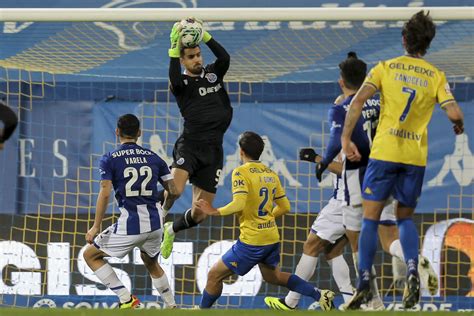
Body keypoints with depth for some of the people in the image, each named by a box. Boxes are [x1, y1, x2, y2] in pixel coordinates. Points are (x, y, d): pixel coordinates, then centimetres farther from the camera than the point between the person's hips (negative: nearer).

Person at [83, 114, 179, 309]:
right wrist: (163, 210, 32)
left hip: (129, 225, -5)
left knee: (90, 255, 13)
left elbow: (105, 194, -11)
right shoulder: (153, 158, 10)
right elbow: (174, 192, 11)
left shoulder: (110, 159, -1)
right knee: (151, 264, 32)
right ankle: (171, 307, 30)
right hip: (155, 223, 5)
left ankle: (126, 299, 0)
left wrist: (96, 227, -7)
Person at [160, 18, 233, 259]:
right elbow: (175, 81, -23)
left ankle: (171, 230, 34)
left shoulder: (213, 74, 15)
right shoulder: (182, 82, 2)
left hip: (213, 150, 4)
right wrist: (175, 47, -26)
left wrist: (204, 35, -12)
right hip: (190, 145, -4)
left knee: (200, 213, 6)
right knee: (174, 190, -33)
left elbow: (225, 58, -6)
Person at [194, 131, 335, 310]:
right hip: (272, 238, 8)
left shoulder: (241, 172, -13)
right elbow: (285, 207, 12)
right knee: (272, 276, 30)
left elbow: (239, 205, -25)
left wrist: (215, 212, -13)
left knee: (215, 275, 5)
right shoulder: (271, 174, 9)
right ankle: (320, 295, 22)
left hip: (251, 241, -8)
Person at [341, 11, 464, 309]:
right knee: (405, 217, 16)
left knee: (371, 218, 5)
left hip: (384, 151, -2)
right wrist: (459, 126, 18)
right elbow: (454, 113, -6)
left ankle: (364, 282, -4)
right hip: (416, 156, 2)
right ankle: (412, 269, -9)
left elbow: (359, 100, -10)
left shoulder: (385, 68, 2)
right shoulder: (436, 76, 4)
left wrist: (346, 138, -8)